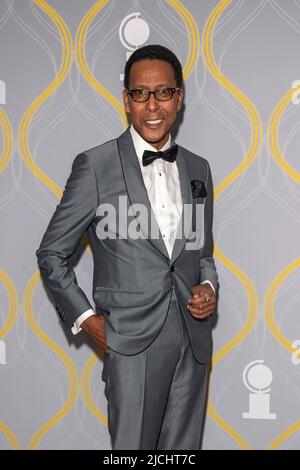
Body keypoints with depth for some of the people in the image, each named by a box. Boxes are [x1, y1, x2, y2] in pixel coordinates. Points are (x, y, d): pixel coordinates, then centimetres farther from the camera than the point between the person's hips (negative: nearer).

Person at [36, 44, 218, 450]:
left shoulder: (198, 169, 9)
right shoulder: (96, 165, -6)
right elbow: (51, 254, 0)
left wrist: (208, 287, 0)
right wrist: (85, 318, -7)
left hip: (194, 342, 5)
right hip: (134, 343, -5)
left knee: (184, 448, 13)